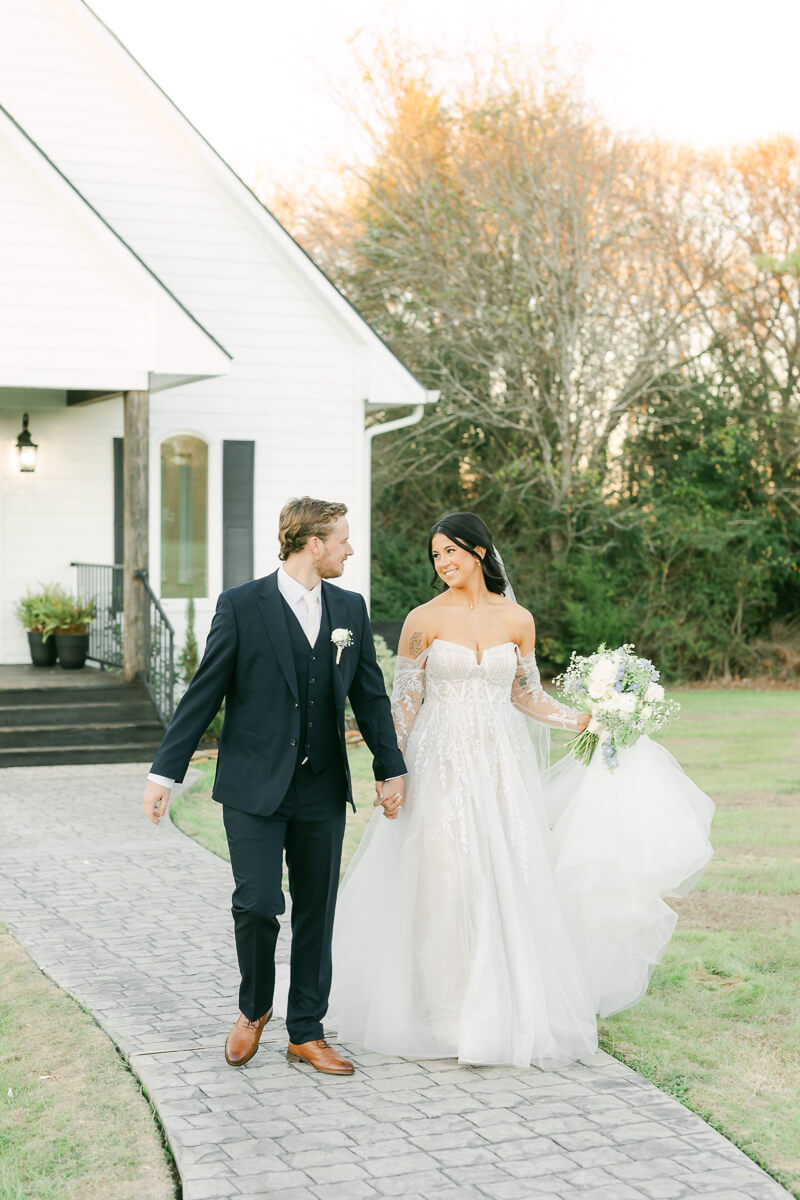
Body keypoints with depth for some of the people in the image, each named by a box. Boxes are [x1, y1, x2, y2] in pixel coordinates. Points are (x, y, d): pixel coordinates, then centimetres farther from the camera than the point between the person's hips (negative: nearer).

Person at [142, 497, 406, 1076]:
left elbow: (370, 695, 13)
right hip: (254, 788, -4)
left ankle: (307, 1033, 20)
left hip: (322, 789, 4)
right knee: (258, 904, -11)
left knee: (317, 913, 8)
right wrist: (165, 772, -8)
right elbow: (203, 695, -5)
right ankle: (254, 1008, 17)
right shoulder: (242, 605, -6)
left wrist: (391, 768, 10)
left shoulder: (351, 608, 7)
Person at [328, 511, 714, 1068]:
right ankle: (443, 1014, 10)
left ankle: (507, 1011, 15)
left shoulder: (518, 620, 4)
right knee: (442, 884, -3)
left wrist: (584, 719, 2)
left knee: (508, 883, 2)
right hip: (441, 764, -2)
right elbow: (404, 700, -1)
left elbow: (526, 694, 13)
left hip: (501, 766, 2)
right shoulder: (424, 620, -2)